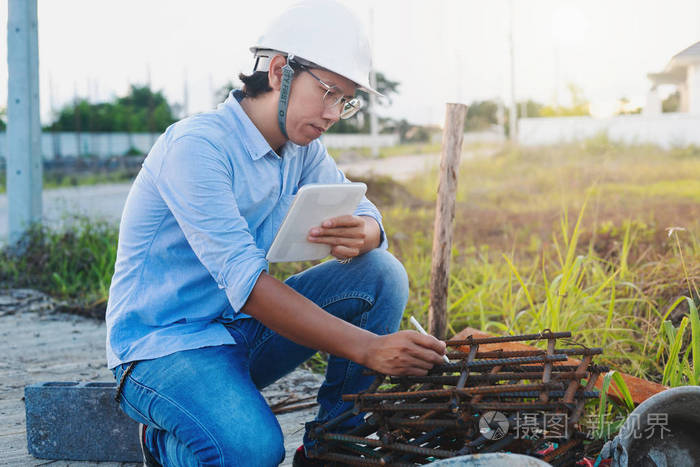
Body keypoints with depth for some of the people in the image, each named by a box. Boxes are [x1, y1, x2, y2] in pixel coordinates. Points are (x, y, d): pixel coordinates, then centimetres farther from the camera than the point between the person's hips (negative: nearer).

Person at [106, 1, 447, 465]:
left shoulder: (301, 146, 3)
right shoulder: (196, 146, -23)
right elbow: (245, 283, -30)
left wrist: (363, 234, -24)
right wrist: (367, 347, -36)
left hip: (242, 330, 8)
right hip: (163, 342, -7)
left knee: (382, 273, -9)